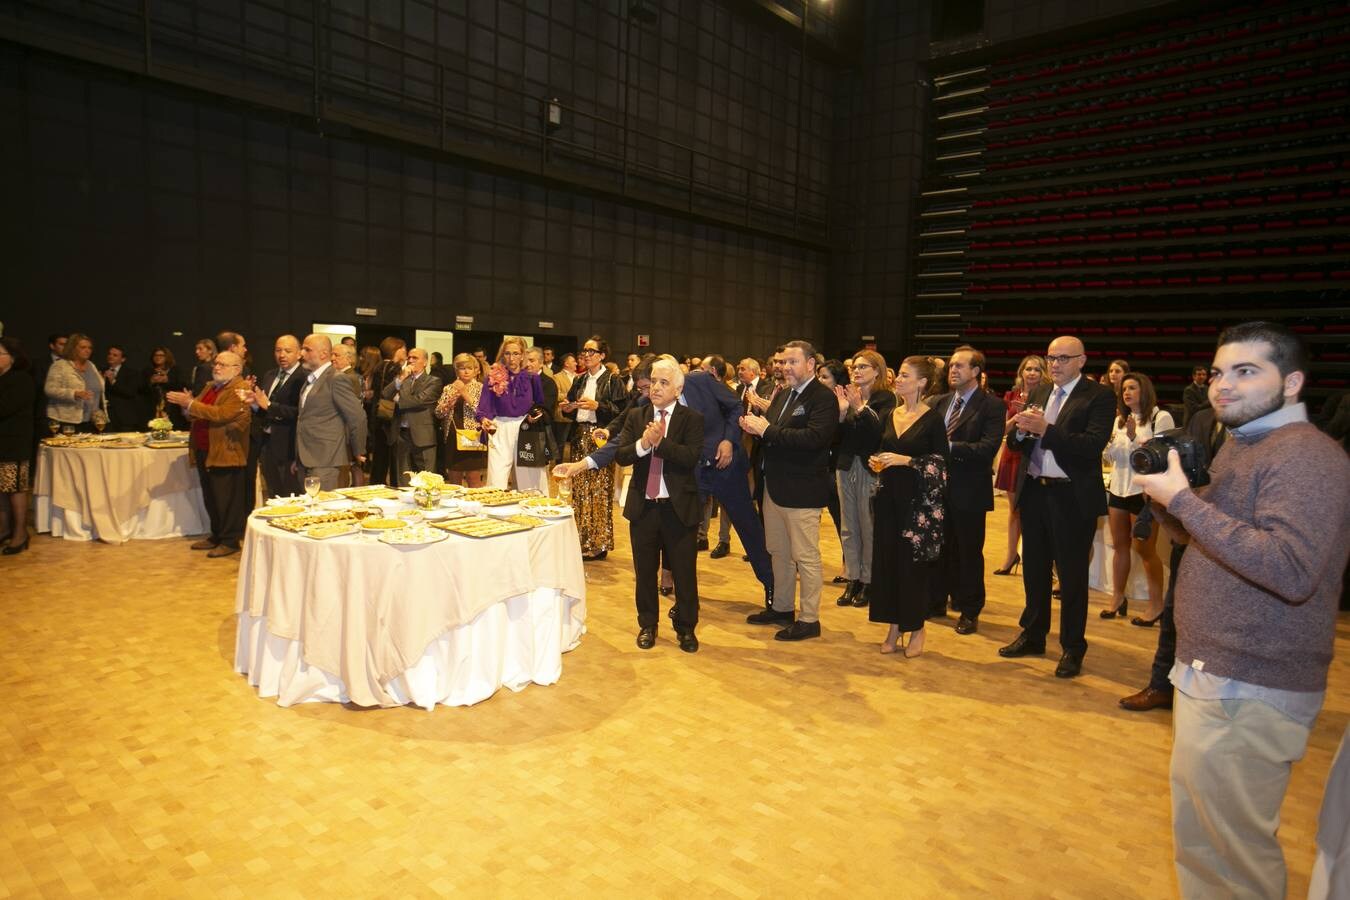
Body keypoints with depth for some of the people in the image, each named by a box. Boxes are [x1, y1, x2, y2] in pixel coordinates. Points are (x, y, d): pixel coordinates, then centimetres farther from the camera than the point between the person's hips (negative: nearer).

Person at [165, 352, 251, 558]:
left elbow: (222, 414, -23)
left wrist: (190, 404, -19)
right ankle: (216, 535, 27)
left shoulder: (241, 389, -11)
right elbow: (195, 415, 23)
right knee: (210, 499, 16)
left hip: (225, 454, -9)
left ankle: (230, 541, 7)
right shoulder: (210, 387, 18)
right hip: (204, 452, 9)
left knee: (226, 500, -2)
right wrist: (187, 406, 1)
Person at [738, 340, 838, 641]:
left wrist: (768, 430, -23)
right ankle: (781, 608, 32)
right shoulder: (783, 395, 14)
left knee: (805, 556, 2)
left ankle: (809, 619, 13)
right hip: (775, 486, 8)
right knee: (779, 553, 18)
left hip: (801, 490, -8)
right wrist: (755, 425, -7)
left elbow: (814, 437, -26)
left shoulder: (823, 397, -12)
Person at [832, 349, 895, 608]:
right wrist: (841, 412, -12)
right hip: (846, 467, 5)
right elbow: (838, 436, 4)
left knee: (869, 527, 0)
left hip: (870, 469, -5)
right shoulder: (848, 395, 8)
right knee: (848, 527, 9)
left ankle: (868, 581, 13)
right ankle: (851, 579, 19)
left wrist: (860, 407, -26)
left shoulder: (885, 398, -4)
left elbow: (880, 431, -19)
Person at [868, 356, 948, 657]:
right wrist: (876, 460, -1)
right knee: (887, 560, 6)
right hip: (889, 496, 6)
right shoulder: (891, 415, 10)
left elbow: (941, 462, -10)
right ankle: (894, 625, 19)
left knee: (914, 562, 0)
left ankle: (916, 628, 17)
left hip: (920, 500, -5)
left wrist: (907, 460, -18)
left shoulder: (932, 419, -7)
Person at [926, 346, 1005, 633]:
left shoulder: (991, 406, -8)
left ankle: (969, 612, 19)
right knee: (938, 548, 15)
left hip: (969, 491, -5)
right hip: (938, 486, 5)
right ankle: (935, 602, 30)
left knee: (968, 553, 6)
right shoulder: (938, 403, 11)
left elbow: (988, 448, -19)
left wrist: (949, 447, -25)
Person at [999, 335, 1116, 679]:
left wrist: (1044, 429, -29)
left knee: (1072, 574, 5)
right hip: (1034, 492, 6)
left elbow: (1092, 445, -21)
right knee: (1034, 569, 17)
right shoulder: (1037, 393, 10)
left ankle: (1072, 648, 20)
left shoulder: (1099, 396, -8)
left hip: (1072, 497, -6)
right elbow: (1014, 442, 6)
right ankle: (1033, 635, 33)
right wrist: (1021, 429, -16)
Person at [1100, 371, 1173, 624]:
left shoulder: (1161, 417, -7)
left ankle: (1156, 603, 11)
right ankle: (1117, 597, 22)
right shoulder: (1120, 420, 13)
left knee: (1145, 549, -1)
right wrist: (1107, 444, -6)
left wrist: (1134, 438, -21)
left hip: (1143, 491, -6)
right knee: (1119, 546, 12)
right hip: (1118, 489, 6)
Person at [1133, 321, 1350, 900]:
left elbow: (1291, 570, -30)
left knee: (1234, 849, 3)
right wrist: (1163, 492, 2)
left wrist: (1183, 499, -27)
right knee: (1196, 835, 19)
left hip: (1250, 693, -9)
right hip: (1209, 676, 9)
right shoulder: (1240, 445, 14)